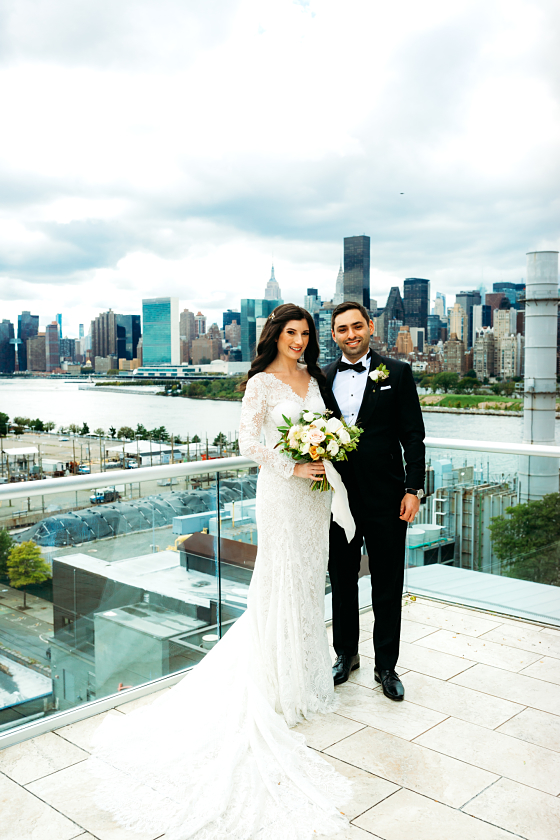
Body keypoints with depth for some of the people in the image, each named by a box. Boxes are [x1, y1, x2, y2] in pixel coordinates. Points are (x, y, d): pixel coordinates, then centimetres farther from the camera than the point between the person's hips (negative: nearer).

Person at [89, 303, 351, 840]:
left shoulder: (313, 378, 10)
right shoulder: (262, 383, -10)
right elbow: (248, 442, -15)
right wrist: (292, 468, -20)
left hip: (316, 490, 7)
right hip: (282, 493, -7)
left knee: (310, 577, 16)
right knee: (281, 581, 1)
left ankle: (307, 667, 33)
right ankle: (281, 682, 16)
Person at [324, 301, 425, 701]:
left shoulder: (397, 373, 0)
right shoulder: (323, 379, 7)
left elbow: (413, 436, -2)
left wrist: (413, 489, -8)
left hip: (385, 498, -2)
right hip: (337, 498, 3)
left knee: (388, 587, 8)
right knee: (342, 581, 15)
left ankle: (386, 665, 24)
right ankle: (346, 654, 34)